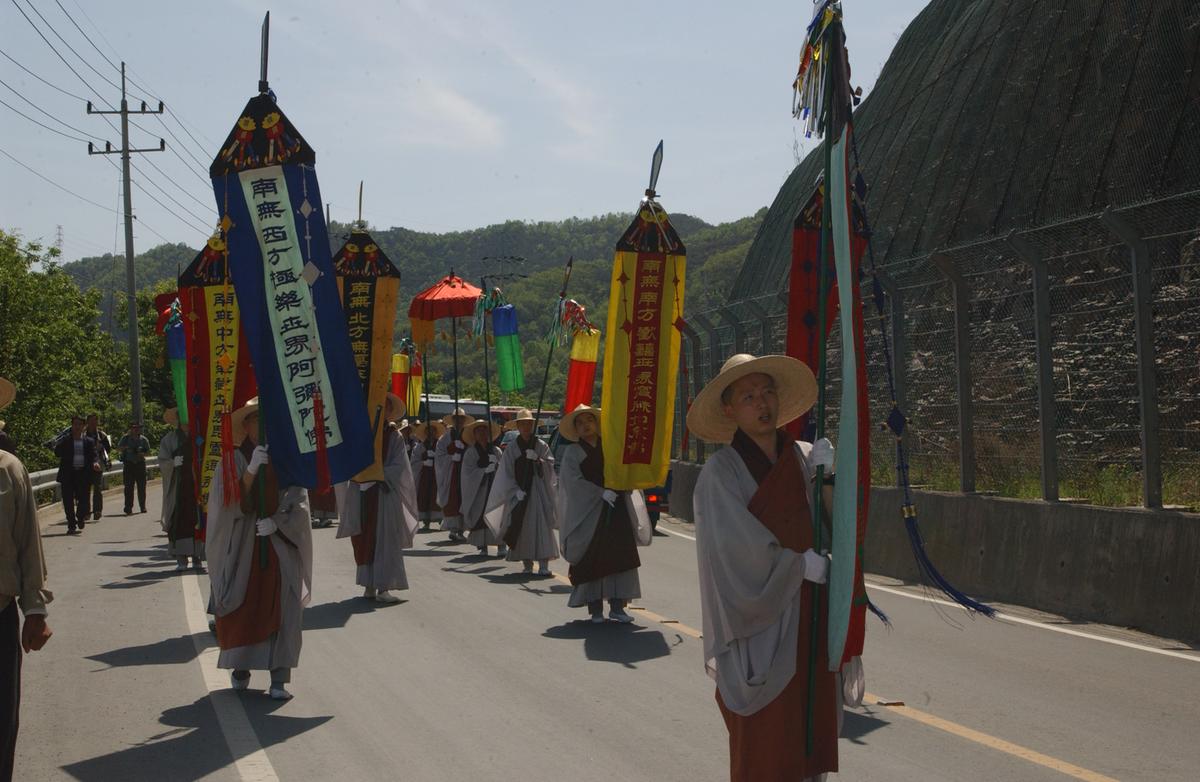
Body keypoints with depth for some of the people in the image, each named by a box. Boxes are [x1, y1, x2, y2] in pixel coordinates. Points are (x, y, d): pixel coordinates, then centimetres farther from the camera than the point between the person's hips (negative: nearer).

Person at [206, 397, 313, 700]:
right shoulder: (235, 460, 0)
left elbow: (298, 501, 1)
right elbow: (232, 502, -11)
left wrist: (276, 522, -14)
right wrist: (253, 469, -22)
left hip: (281, 544, 1)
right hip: (243, 545, -1)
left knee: (282, 609, -6)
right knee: (243, 609, 2)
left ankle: (279, 678, -6)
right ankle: (241, 669, 22)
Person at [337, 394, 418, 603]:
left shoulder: (394, 436, 2)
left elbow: (398, 467, -6)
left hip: (385, 495, -3)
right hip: (361, 495, 3)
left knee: (384, 539, -6)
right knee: (365, 539, 4)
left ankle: (383, 587, -8)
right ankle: (370, 585, 11)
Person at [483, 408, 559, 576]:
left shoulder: (541, 446, 8)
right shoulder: (512, 448, 6)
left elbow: (550, 466, 2)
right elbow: (507, 473, 3)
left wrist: (538, 459, -16)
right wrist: (516, 491, -8)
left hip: (539, 491, 0)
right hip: (520, 492, 0)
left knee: (542, 526, -10)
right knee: (522, 528, -2)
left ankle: (543, 565, -13)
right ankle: (527, 564, 6)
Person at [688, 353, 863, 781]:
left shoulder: (804, 457, 6)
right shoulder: (721, 471, -9)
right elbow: (739, 549, -15)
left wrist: (827, 475, -10)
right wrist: (803, 564, -9)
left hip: (812, 618, 5)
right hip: (763, 623, -5)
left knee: (813, 733, 9)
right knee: (762, 746, 0)